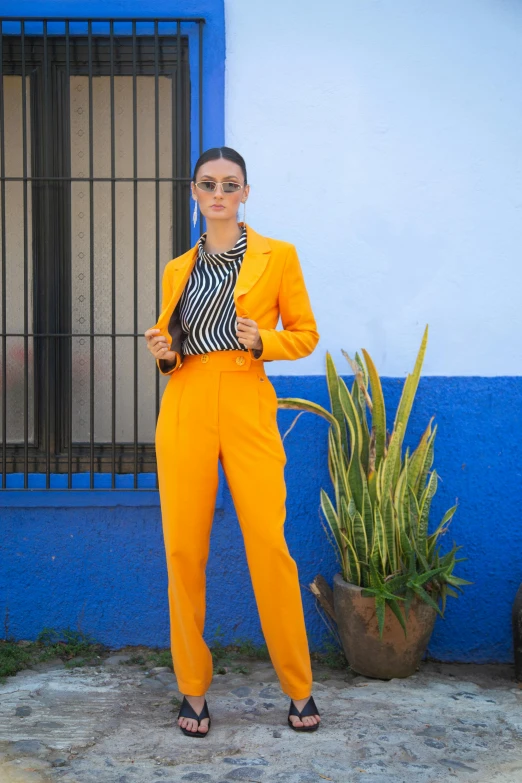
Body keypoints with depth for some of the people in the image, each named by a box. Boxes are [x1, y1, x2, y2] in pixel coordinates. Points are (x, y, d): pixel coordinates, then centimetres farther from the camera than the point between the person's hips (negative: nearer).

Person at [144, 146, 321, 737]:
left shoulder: (277, 257, 6)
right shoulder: (178, 270, 14)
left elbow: (305, 333, 8)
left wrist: (261, 341, -11)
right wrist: (163, 352, -1)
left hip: (249, 412, -3)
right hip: (184, 411, 3)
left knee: (269, 547, -7)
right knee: (184, 550, 2)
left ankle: (299, 689, 10)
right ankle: (193, 689, 16)